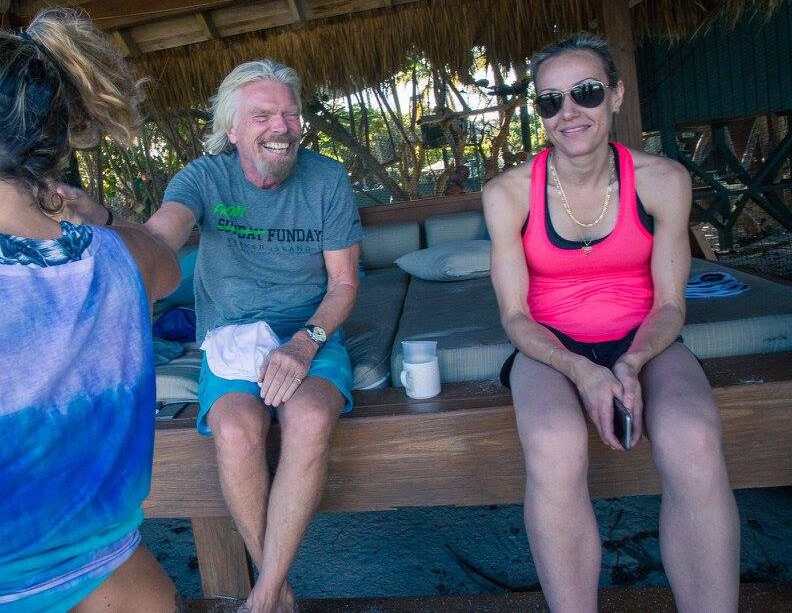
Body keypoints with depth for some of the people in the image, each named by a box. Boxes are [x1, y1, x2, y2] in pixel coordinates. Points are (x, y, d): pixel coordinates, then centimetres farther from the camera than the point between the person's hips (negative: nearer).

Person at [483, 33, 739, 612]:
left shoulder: (662, 180, -4)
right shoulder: (508, 193, -7)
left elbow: (669, 304, 0)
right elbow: (515, 314, -5)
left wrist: (630, 365, -20)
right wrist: (583, 373, -22)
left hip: (642, 343, 1)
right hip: (552, 348, 0)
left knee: (692, 443, -32)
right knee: (554, 451, -34)